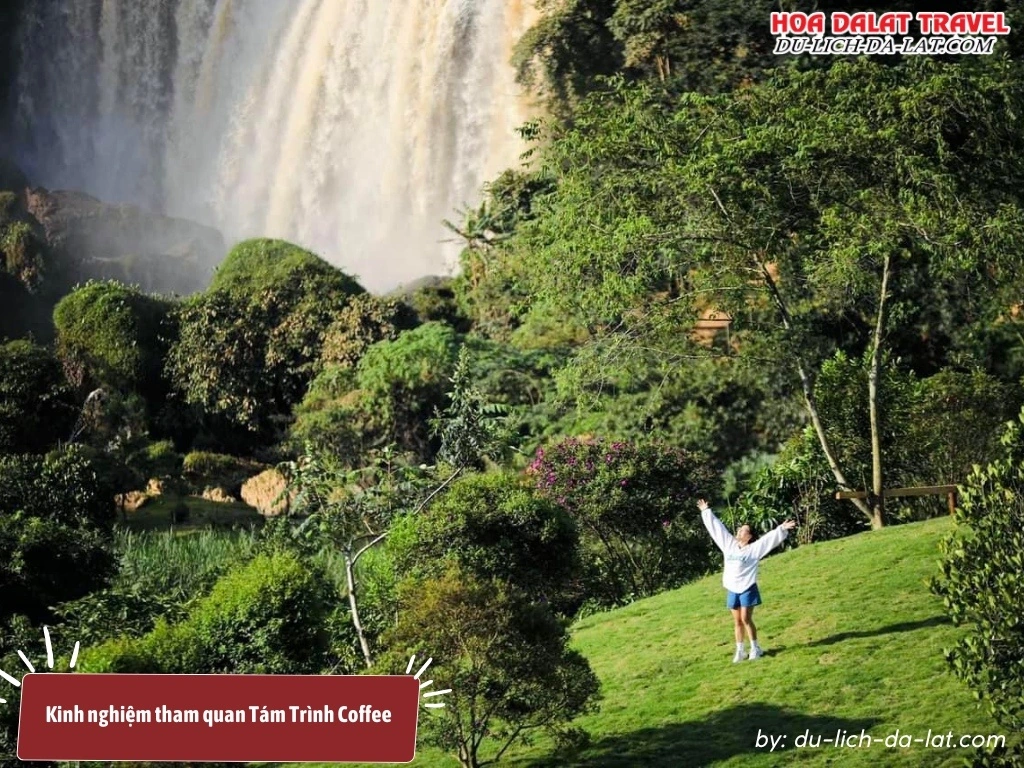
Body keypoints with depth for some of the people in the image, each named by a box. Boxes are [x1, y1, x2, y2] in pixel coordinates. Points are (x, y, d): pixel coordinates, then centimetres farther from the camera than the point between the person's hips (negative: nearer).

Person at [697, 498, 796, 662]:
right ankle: (739, 651, 13)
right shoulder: (729, 545, 8)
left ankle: (755, 649, 5)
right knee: (737, 621, 8)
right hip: (732, 590, 5)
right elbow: (717, 528, 13)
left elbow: (769, 538, -16)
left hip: (747, 589, -5)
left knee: (746, 619, -7)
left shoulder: (754, 549, -6)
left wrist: (782, 530, -29)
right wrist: (706, 512, 17)